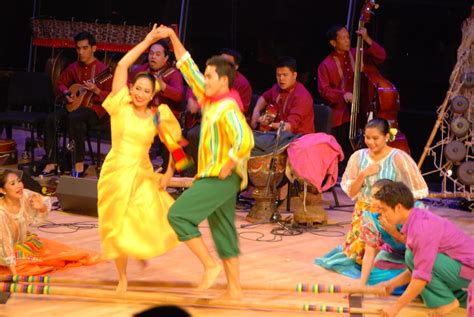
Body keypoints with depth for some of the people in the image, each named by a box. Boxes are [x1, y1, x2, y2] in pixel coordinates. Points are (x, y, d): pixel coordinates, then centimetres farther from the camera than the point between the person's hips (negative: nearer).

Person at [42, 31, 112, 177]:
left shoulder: (103, 69, -10)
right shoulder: (73, 67, 7)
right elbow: (61, 83, 23)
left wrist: (96, 91, -27)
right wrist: (66, 93, 2)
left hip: (96, 108, -6)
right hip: (75, 104, 6)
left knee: (74, 117, -37)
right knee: (52, 118, -21)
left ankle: (79, 163, -27)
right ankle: (52, 163, -18)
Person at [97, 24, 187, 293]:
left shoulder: (157, 118, 0)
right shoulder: (121, 107, -4)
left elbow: (175, 145, 12)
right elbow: (122, 65, -11)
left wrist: (169, 174, 3)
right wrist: (147, 42, -8)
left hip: (143, 176, 1)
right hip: (116, 173, -1)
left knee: (154, 224, -10)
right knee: (118, 227, 5)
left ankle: (141, 249, 26)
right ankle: (123, 277, 23)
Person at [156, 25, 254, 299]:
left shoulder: (228, 108, -17)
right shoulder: (210, 99, 9)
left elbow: (245, 141, -31)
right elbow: (188, 68, 15)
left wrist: (226, 169, -23)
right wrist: (173, 37, 11)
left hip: (221, 179, -9)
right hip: (212, 177, 9)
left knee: (178, 215, -11)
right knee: (224, 234, 11)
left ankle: (211, 265, -6)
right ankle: (234, 289, 16)